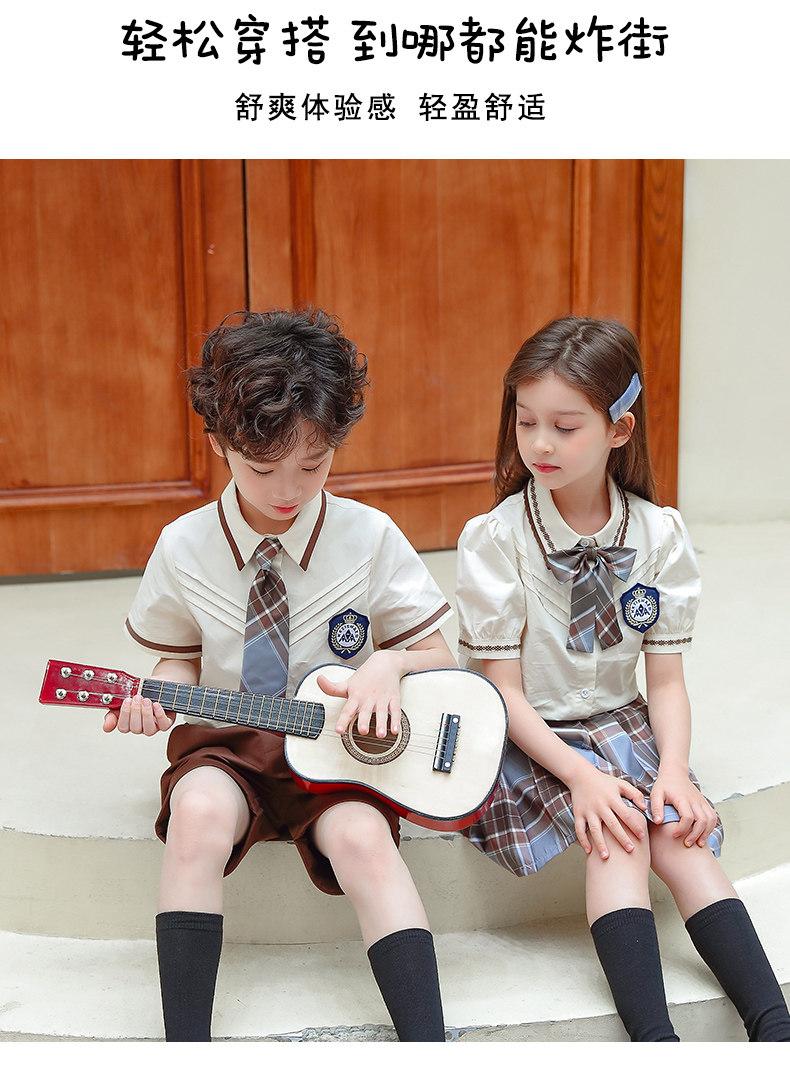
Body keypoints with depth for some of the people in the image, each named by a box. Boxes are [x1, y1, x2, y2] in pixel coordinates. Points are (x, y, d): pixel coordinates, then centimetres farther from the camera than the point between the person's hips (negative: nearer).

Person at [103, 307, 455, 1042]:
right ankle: (185, 1041, -26)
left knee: (363, 837, -32)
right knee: (199, 811, -33)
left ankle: (426, 1042, -30)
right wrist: (158, 697, -11)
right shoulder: (185, 548, -3)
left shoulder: (370, 539, -5)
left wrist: (388, 663, -17)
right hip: (226, 742, 1)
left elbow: (438, 655, 5)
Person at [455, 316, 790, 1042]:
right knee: (617, 830, -27)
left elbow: (665, 679, 0)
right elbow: (503, 688, -11)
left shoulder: (658, 535, -2)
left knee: (677, 832, -22)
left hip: (621, 725, 3)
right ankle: (653, 1035, -36)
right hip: (529, 738, -3)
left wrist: (674, 770, -17)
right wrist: (580, 775, -22)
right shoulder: (497, 539, -11)